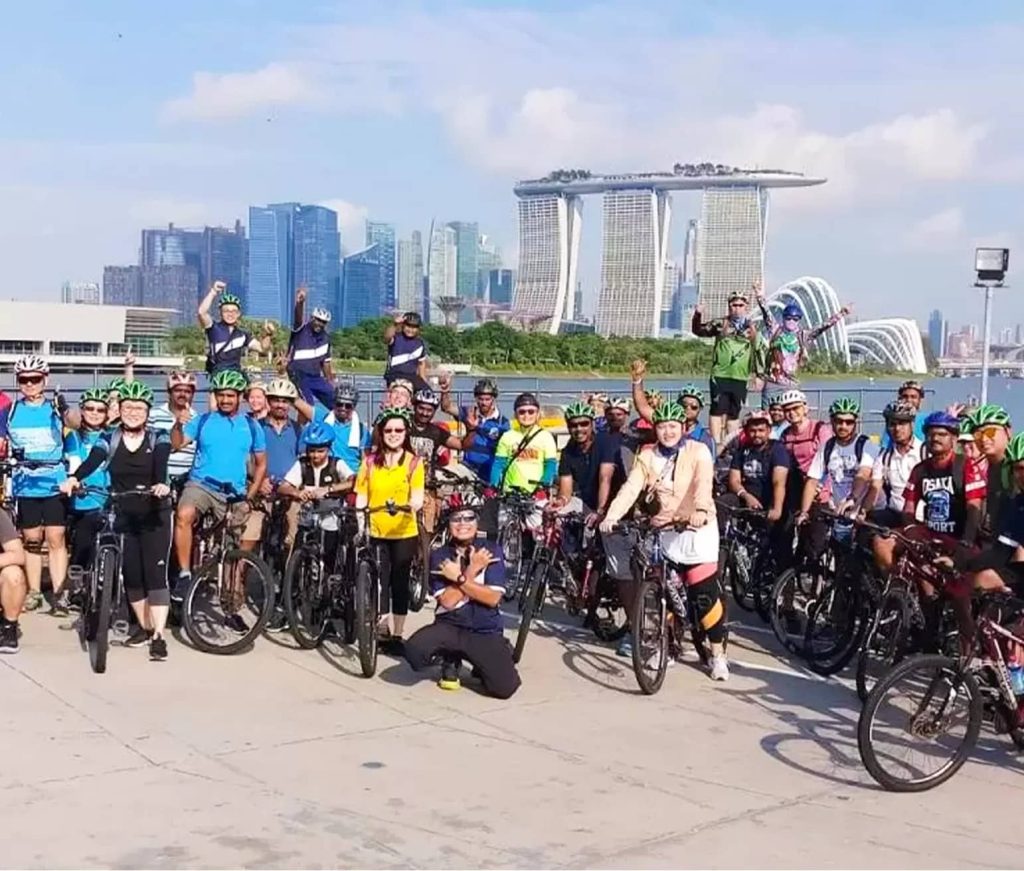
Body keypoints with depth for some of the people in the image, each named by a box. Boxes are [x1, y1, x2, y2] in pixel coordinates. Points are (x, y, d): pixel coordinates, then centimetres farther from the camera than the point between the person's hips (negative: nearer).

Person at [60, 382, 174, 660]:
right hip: (123, 517, 3)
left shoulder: (158, 439, -4)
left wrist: (161, 484, -46)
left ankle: (158, 636, -7)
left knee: (155, 573, -8)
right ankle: (144, 627, 25)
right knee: (131, 574, 7)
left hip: (155, 517, -3)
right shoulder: (109, 440, 1)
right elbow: (91, 461, -18)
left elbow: (161, 465, -23)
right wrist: (74, 478, -40)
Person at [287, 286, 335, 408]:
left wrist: (331, 382, 17)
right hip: (299, 376, -6)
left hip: (316, 378, 6)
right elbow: (298, 318, -32)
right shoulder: (301, 330, -8)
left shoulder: (325, 337, 8)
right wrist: (300, 303, -53)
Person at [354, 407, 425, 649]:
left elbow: (417, 495, -10)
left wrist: (413, 504, -32)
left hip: (404, 532, -1)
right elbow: (361, 496, 4)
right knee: (379, 582, 2)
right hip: (375, 532, 1)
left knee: (400, 583, 6)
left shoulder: (414, 462, 0)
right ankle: (382, 630, 14)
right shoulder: (370, 460, 4)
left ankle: (397, 634, 15)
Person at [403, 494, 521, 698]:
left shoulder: (491, 551, -2)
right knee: (415, 651, -30)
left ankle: (483, 664, 16)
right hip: (450, 628, 1)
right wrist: (472, 570, -16)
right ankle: (450, 660, 6)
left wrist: (459, 578, -14)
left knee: (505, 688, -22)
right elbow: (448, 601, -12)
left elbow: (493, 598, -12)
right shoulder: (439, 556, -1)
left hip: (486, 633, -1)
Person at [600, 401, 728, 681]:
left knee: (705, 593, -6)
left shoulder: (698, 451, -6)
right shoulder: (647, 456, 3)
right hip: (662, 530, 4)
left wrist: (700, 511, -43)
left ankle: (718, 655, 5)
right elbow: (631, 488, -9)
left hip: (696, 528, -3)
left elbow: (703, 484, -23)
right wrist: (611, 515, -25)